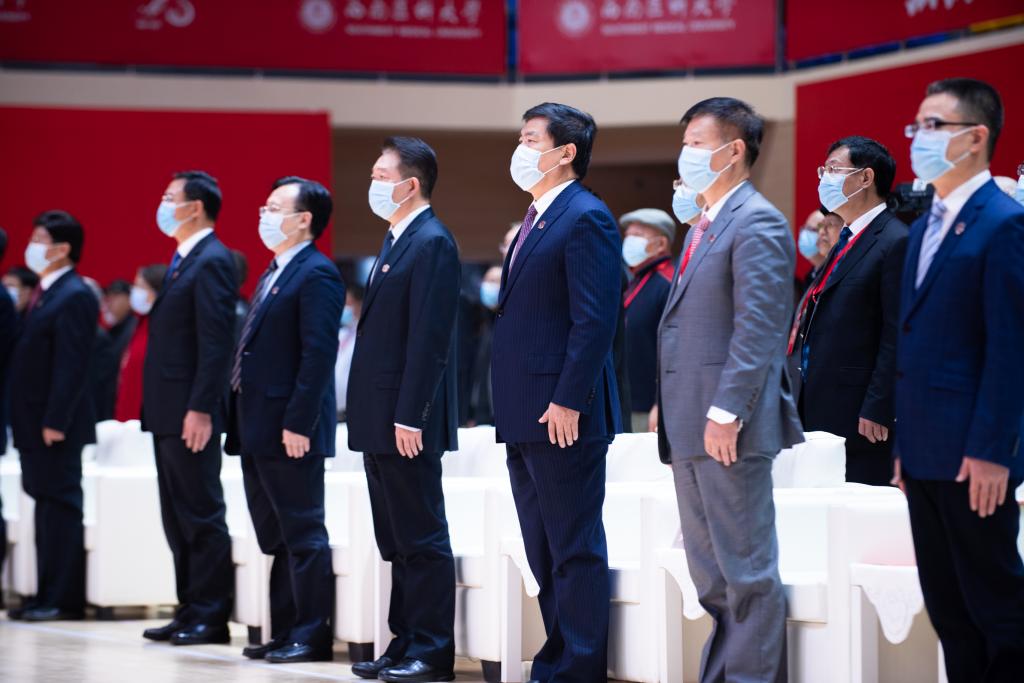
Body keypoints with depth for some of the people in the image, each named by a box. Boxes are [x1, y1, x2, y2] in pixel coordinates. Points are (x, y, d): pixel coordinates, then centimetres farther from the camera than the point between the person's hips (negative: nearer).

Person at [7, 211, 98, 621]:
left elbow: (72, 366, -19)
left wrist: (55, 421, -22)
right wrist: (25, 420, 14)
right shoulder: (44, 294, 17)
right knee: (47, 508, 11)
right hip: (34, 425, 10)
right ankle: (48, 596, 16)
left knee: (60, 508, -6)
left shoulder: (73, 298, -13)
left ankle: (63, 599, -4)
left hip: (56, 425, -10)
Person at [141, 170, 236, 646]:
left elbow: (215, 342, -19)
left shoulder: (211, 261, -12)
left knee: (202, 516, -5)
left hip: (191, 413, -10)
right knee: (177, 517, 12)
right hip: (168, 412, 10)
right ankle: (190, 611, 17)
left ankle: (210, 617, -1)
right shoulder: (183, 262, 18)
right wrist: (159, 409, 16)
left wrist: (200, 409, -23)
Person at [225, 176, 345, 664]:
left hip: (290, 430, -10)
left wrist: (298, 423, -22)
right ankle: (284, 633, 18)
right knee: (275, 537, 13)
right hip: (258, 431, 10)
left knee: (303, 533, -4)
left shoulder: (317, 275, -11)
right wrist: (241, 422, 16)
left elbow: (318, 354, -18)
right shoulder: (273, 274, 18)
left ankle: (311, 636, 0)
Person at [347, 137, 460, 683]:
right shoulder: (396, 243, 17)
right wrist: (373, 417, 16)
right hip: (380, 422, 10)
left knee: (422, 540, -4)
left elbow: (429, 340, -19)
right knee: (397, 543, 13)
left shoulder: (432, 244, -13)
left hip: (407, 423, -10)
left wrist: (409, 418, -22)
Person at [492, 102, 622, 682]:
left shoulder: (587, 219, -12)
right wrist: (515, 411, 17)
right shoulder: (537, 220, 18)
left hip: (563, 415, -10)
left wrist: (567, 402, -22)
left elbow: (594, 320, -19)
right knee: (544, 551, 14)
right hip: (526, 417, 10)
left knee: (576, 549, -4)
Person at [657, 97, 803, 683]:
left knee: (746, 568, -4)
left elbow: (757, 328, -18)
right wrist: (669, 406, 17)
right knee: (709, 570, 13)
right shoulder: (706, 225, 19)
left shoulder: (756, 223, -12)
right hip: (690, 426, 10)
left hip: (729, 428, -10)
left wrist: (726, 413, -22)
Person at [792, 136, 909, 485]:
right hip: (823, 411, 9)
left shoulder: (897, 243, -10)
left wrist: (877, 411, -20)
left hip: (859, 418, -9)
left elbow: (897, 337, -16)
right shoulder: (847, 241, 20)